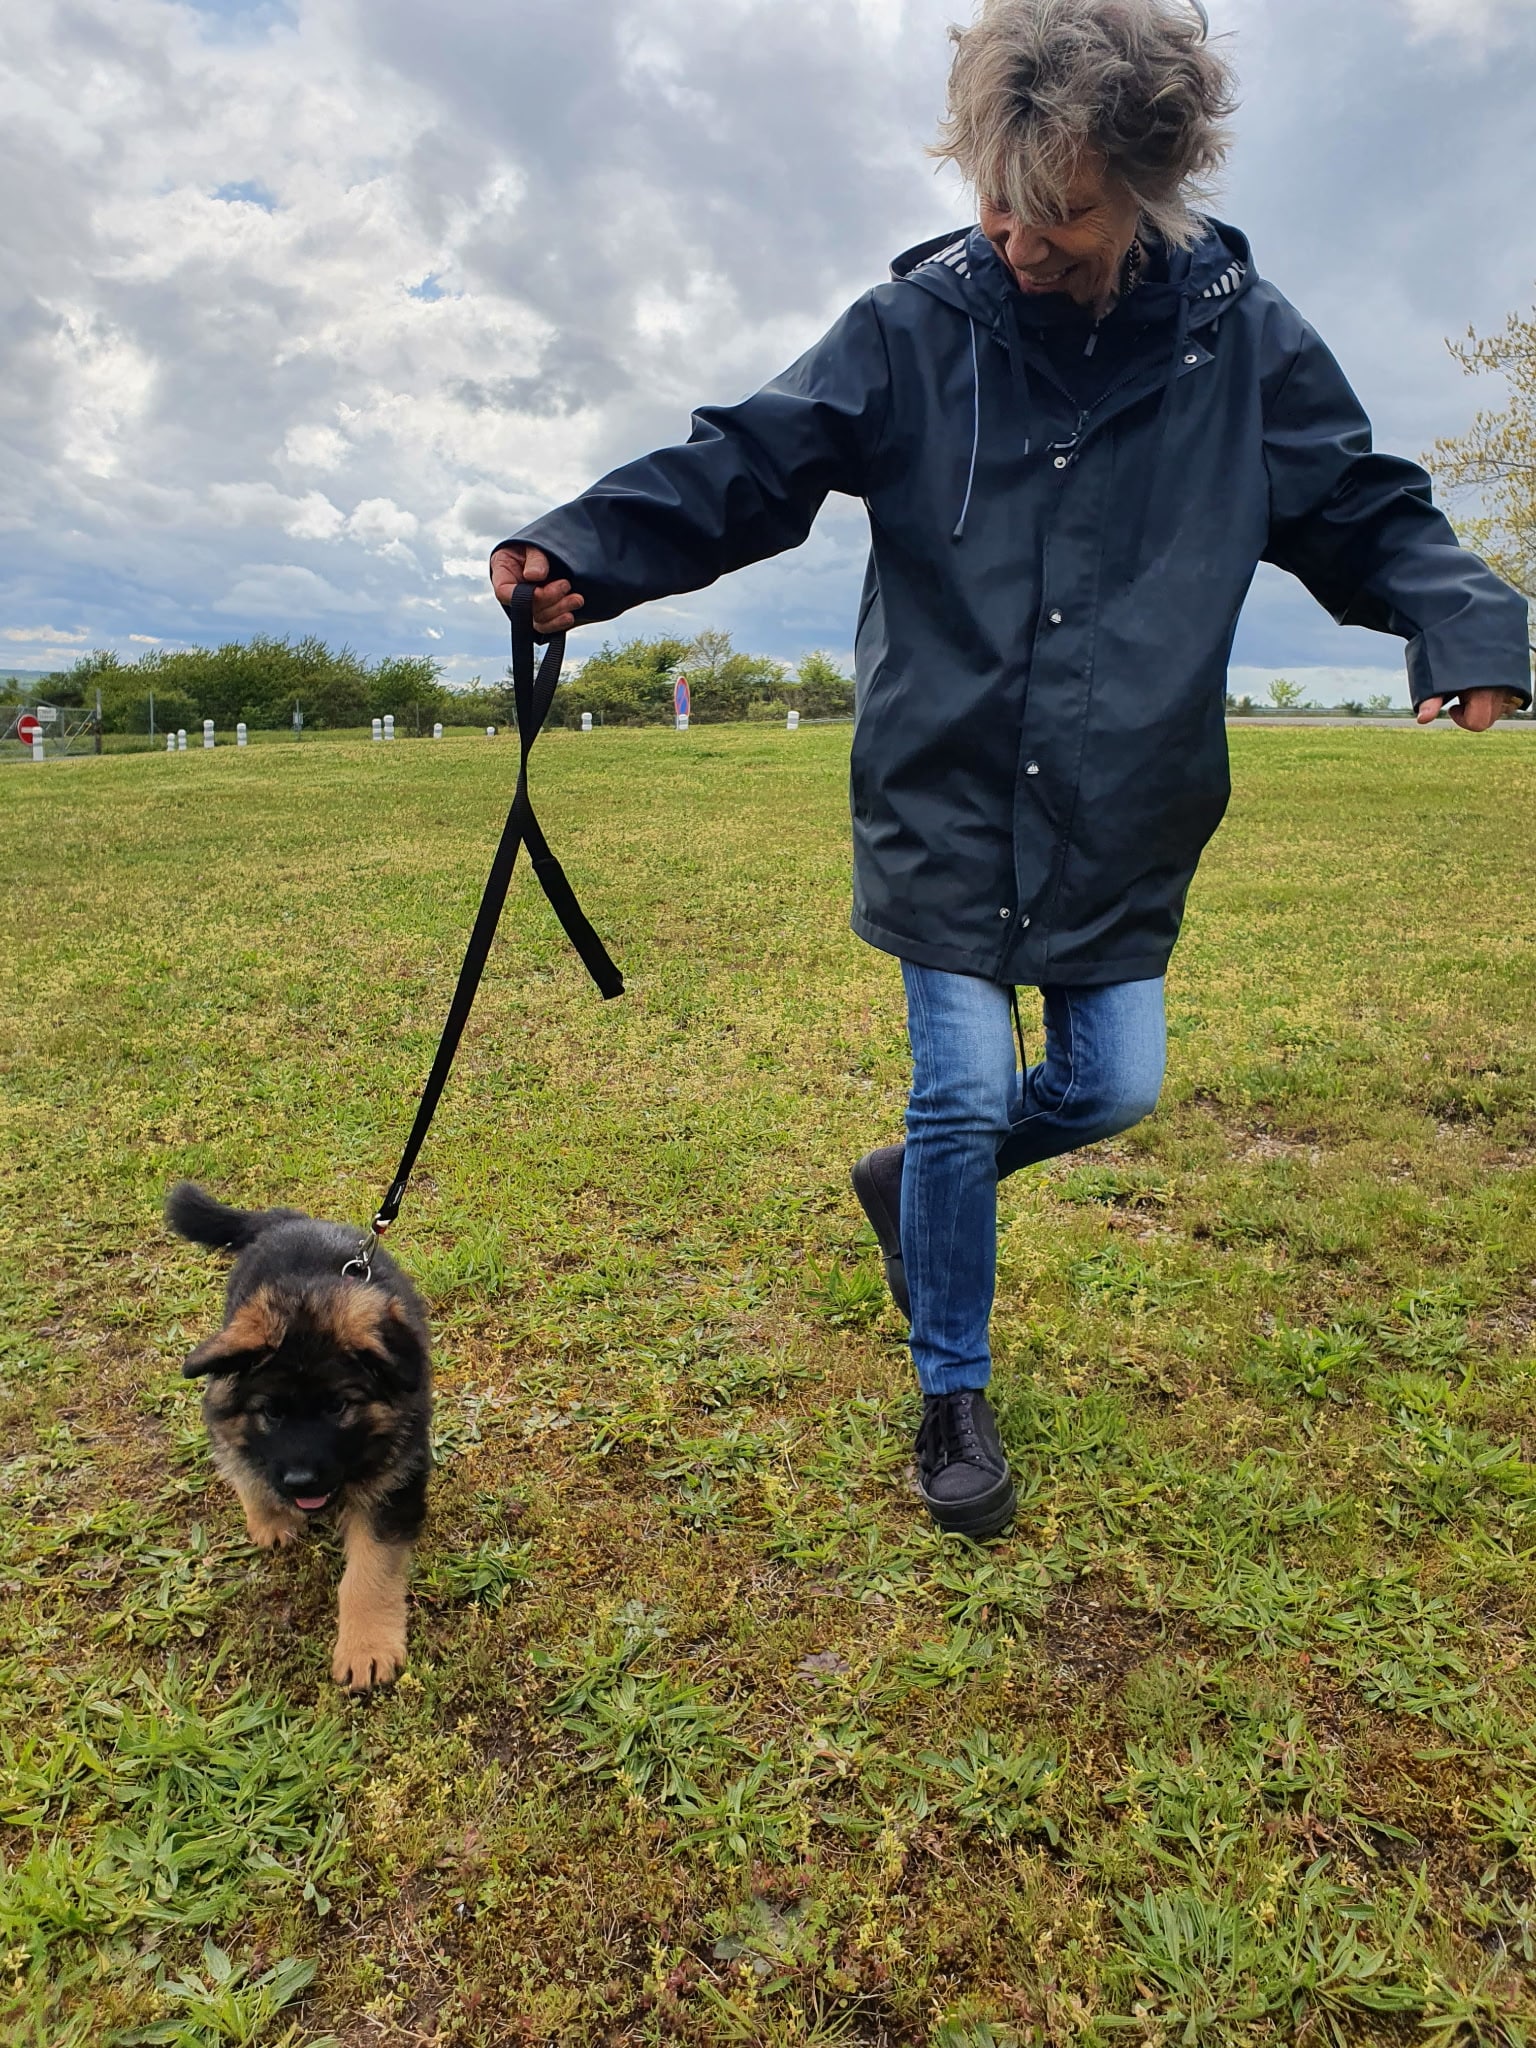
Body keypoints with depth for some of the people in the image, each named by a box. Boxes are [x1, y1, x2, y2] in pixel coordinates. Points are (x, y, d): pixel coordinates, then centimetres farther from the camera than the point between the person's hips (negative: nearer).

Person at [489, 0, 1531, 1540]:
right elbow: (743, 468, -5)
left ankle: (908, 1179, 37)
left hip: (1121, 818, 3)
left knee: (1112, 1087, 6)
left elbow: (1365, 516, 7)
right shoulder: (914, 327, -4)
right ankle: (954, 1396, 22)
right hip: (946, 800, -2)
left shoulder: (1243, 337, -1)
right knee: (964, 1094, -1)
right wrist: (582, 552, -20)